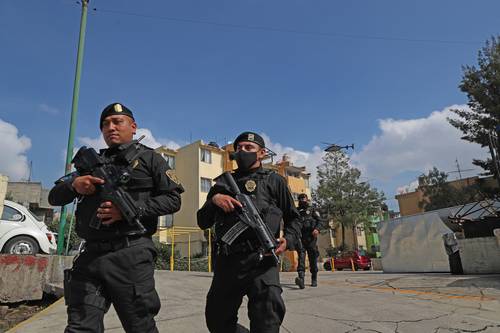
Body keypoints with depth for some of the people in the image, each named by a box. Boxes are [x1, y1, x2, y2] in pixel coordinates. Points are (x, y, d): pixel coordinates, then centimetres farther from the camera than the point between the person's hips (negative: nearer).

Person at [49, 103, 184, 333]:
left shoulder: (149, 158, 8)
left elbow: (173, 199, -1)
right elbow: (54, 197, 18)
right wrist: (73, 184, -5)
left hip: (131, 255, -4)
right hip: (91, 254, 4)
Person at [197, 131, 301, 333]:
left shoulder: (274, 181, 9)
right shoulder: (223, 182, 18)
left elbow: (292, 218, 11)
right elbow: (203, 222, 15)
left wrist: (288, 239, -10)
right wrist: (214, 199, -5)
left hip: (260, 259, -4)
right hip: (226, 261, 5)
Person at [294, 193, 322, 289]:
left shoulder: (312, 210, 16)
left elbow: (319, 221, 5)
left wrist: (317, 229, -14)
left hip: (310, 238, -1)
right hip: (300, 238, 1)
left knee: (313, 258, 3)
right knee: (301, 256, -17)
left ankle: (314, 279, 17)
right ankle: (301, 278, -30)